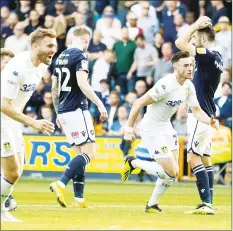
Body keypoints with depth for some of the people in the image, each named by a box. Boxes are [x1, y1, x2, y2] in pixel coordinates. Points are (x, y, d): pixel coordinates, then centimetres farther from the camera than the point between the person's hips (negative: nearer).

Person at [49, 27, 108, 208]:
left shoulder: (61, 57, 15)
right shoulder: (80, 55, -9)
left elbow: (54, 88, 19)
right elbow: (82, 83, -21)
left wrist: (58, 113, 27)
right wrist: (100, 104, -19)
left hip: (64, 112, 9)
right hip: (77, 110, -9)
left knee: (80, 153, 11)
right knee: (89, 153, -8)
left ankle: (79, 198, 5)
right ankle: (61, 184, -23)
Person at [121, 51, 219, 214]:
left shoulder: (188, 86, 0)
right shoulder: (166, 85, -26)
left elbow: (197, 111, 4)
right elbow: (139, 103, -22)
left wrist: (210, 122, -17)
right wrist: (129, 129, -21)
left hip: (166, 127, 9)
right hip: (152, 131, -9)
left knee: (174, 172, 10)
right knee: (171, 173, -11)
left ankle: (152, 204, 27)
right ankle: (133, 163, 8)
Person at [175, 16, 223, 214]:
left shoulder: (209, 56, -17)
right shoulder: (216, 57, 11)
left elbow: (180, 43, -23)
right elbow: (184, 44, 28)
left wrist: (196, 25, -12)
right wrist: (198, 27, 20)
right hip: (207, 114, 10)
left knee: (193, 157, -12)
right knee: (205, 158, 12)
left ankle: (206, 203, -17)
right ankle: (208, 204, 13)